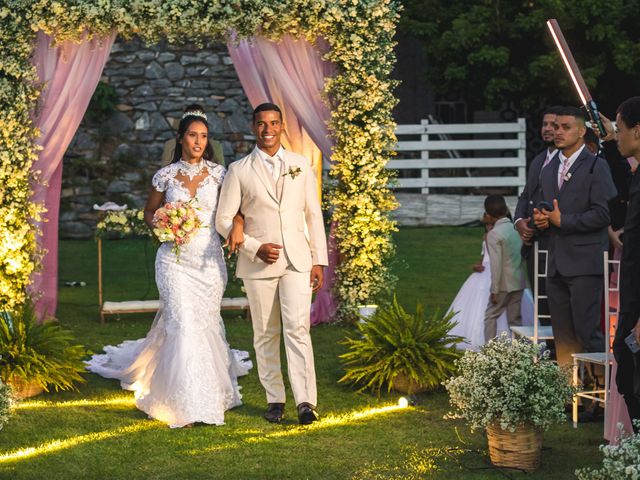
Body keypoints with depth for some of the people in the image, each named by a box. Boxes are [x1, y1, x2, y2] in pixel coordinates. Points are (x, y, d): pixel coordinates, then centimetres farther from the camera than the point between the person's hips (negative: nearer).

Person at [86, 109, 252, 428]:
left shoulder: (218, 174, 3)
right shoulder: (165, 175, 2)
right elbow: (149, 213, 12)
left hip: (209, 258, 2)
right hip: (175, 258, -2)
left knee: (207, 323, 10)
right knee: (185, 325, -12)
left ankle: (210, 391, 34)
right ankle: (189, 403, -8)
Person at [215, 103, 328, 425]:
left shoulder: (301, 166, 9)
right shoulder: (238, 171, 3)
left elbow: (313, 215, 11)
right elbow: (224, 221, 2)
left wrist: (319, 261, 5)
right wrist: (255, 247, -11)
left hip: (297, 261, 0)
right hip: (258, 263, 0)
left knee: (297, 329, -12)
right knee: (266, 334, 6)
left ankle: (305, 402, -15)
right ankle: (275, 400, 16)